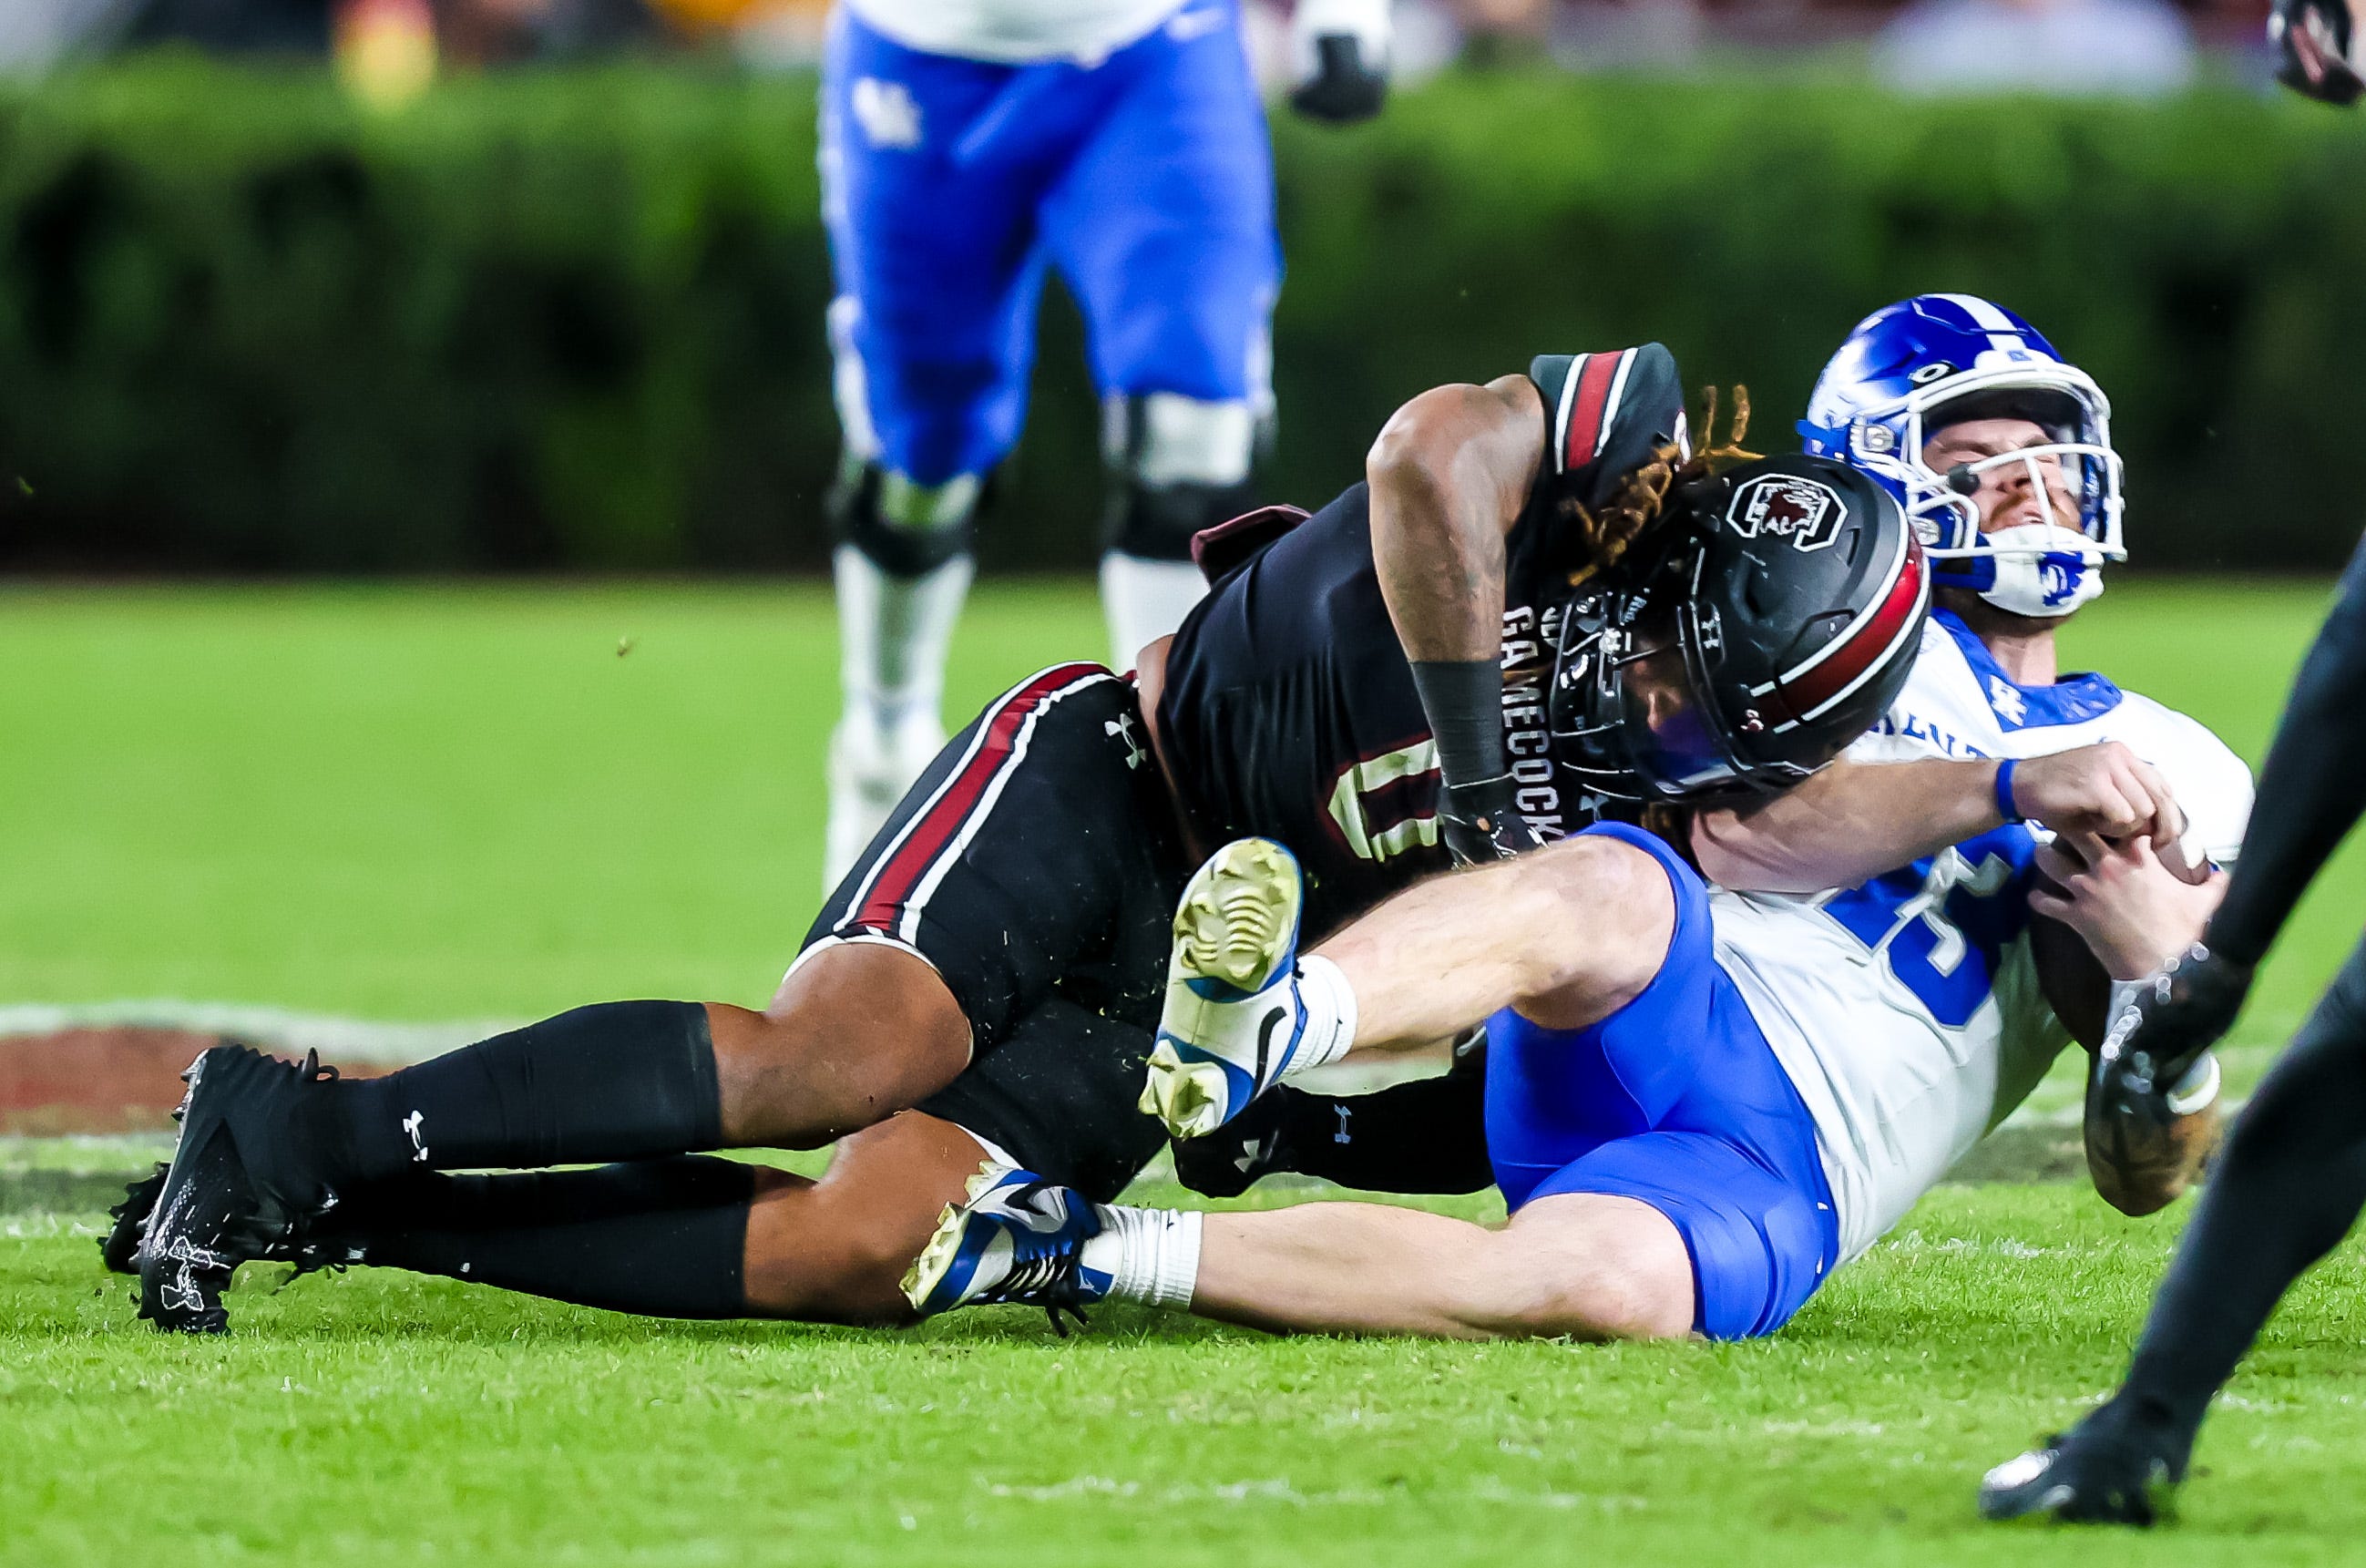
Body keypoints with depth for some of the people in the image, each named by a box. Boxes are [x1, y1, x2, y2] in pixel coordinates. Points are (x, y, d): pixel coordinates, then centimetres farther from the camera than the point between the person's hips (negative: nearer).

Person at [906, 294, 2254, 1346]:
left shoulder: (2159, 769, 24)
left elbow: (2146, 1178, 18)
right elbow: (1732, 835, -4)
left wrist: (2160, 969, -2)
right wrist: (2005, 791, -12)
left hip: (1785, 1180, 0)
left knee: (1604, 1283, -37)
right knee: (1599, 893, -38)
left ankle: (1086, 1254, -39)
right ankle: (1262, 1026, -68)